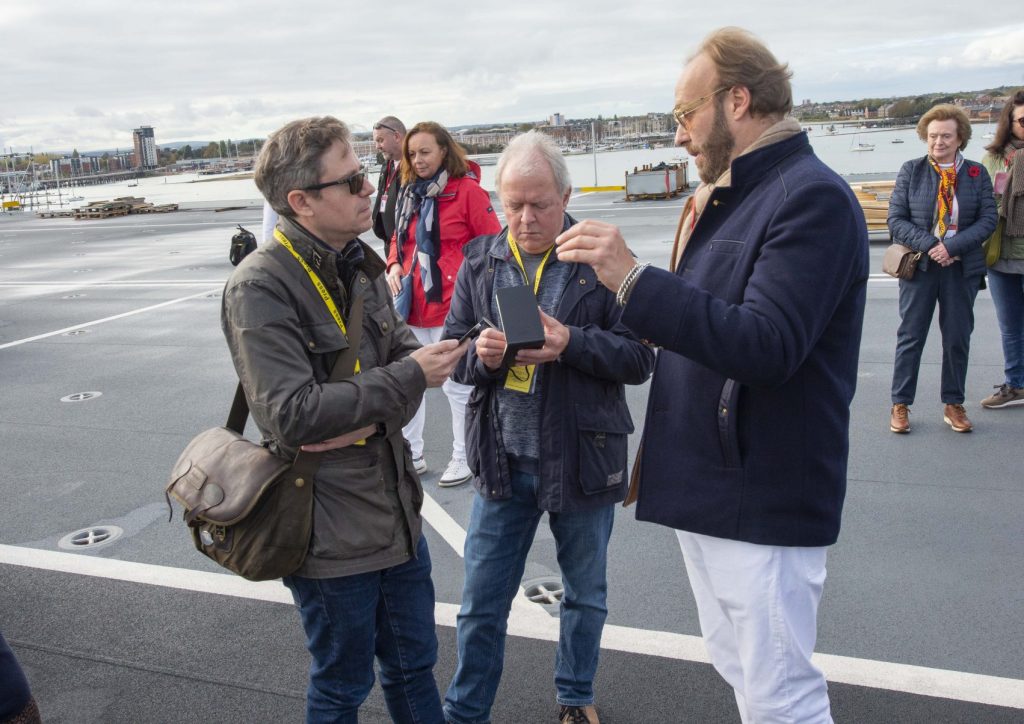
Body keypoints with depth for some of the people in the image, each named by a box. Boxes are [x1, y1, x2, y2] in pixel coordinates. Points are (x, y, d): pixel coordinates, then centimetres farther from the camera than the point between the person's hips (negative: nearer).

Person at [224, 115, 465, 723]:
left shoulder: (358, 262, 5)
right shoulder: (261, 288, -19)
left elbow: (405, 352, 4)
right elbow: (292, 416, -26)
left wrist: (375, 418, -18)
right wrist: (409, 378, -20)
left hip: (397, 509, 7)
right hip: (331, 531, -7)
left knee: (414, 665, 23)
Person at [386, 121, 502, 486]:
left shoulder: (468, 190, -9)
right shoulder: (409, 192, 10)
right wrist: (394, 265, 1)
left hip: (452, 305, -6)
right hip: (413, 304, 6)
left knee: (457, 384, 6)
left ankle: (462, 458, 25)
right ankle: (412, 454, 30)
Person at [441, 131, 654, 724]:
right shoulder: (480, 261, 1)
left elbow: (639, 358, -10)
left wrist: (572, 343, -26)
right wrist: (481, 353, -19)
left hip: (583, 459, -1)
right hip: (502, 461, 2)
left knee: (586, 595, 20)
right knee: (482, 603, 11)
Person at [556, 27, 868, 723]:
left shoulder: (813, 196, -16)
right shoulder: (729, 195, 14)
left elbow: (766, 346, -28)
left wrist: (634, 280, -32)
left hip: (762, 501, -9)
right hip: (703, 486, 10)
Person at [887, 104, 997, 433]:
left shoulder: (977, 174, 4)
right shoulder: (911, 170, 1)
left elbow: (988, 219, -2)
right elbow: (896, 219, -4)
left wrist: (952, 246, -16)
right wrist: (929, 245, -17)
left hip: (962, 268, 2)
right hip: (920, 266, -1)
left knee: (958, 338, 8)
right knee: (910, 336, 3)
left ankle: (953, 404, 21)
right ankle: (900, 404, 12)